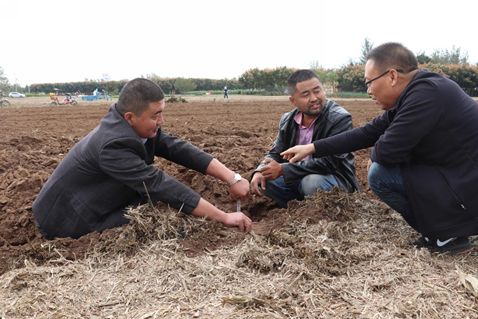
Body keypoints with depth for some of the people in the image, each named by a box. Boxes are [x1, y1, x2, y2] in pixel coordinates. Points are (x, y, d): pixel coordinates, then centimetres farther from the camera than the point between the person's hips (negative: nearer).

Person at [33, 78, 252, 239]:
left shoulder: (138, 127, -8)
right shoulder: (113, 145, -33)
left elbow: (179, 149, -10)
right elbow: (161, 186, -35)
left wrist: (233, 178, -18)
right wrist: (224, 217, -33)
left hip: (90, 206, 8)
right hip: (63, 221, -8)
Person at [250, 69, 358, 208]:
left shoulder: (340, 118, -20)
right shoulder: (288, 120, 1)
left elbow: (328, 162, -28)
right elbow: (276, 153, 7)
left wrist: (282, 169, -27)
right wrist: (260, 171, -16)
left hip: (335, 178, -5)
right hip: (298, 178, 6)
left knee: (311, 182, -35)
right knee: (263, 181, -9)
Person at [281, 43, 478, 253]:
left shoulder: (427, 93, -22)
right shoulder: (411, 96, 6)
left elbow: (386, 151, -24)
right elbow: (367, 133, 10)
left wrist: (377, 151, 2)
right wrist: (312, 148, 11)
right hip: (460, 177, 9)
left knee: (380, 174, -12)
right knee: (382, 165, 16)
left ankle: (447, 235, 0)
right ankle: (442, 229, 14)